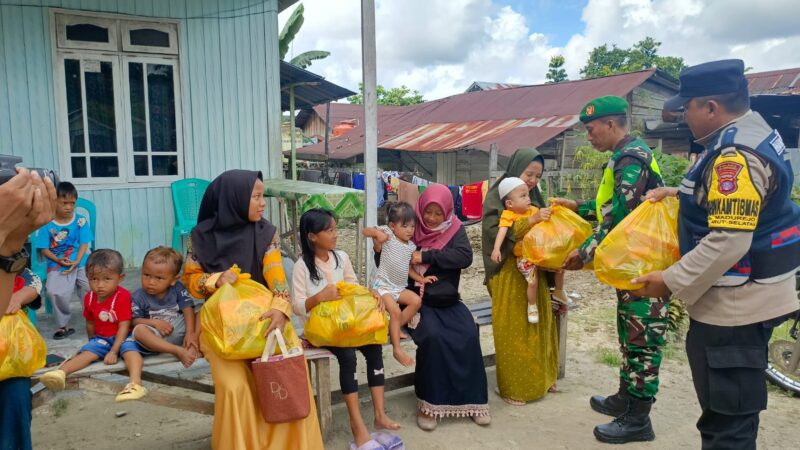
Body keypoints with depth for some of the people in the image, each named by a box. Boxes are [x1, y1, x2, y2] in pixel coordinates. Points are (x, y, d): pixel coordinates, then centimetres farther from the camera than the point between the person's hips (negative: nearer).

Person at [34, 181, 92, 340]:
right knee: (55, 292, -24)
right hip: (58, 265, -1)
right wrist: (59, 260, -14)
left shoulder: (80, 220, 2)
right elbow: (44, 249, 1)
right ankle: (63, 325, -2)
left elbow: (84, 244, 1)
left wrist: (76, 262, -13)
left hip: (81, 263, 1)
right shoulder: (46, 224, 0)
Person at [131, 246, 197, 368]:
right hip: (156, 338, -1)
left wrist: (190, 332, -23)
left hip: (179, 332, 2)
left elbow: (188, 309, -10)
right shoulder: (138, 297, -5)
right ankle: (178, 351, -39)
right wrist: (155, 323, -24)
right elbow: (135, 321, -7)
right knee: (139, 330, -32)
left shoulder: (177, 289, -2)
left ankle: (192, 348, -31)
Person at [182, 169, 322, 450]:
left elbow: (276, 277, -13)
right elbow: (190, 279, 5)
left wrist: (281, 309, -33)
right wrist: (217, 280, -17)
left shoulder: (265, 233, -3)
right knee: (234, 386, -24)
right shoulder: (204, 236, -5)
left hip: (261, 319, 1)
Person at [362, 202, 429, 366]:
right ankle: (397, 349, -16)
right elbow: (366, 231, -9)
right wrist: (377, 233, -29)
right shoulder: (388, 233, -7)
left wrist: (421, 279, 4)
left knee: (416, 301, -14)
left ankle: (394, 329, -1)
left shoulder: (411, 246, 9)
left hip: (400, 287, 7)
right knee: (395, 311, -24)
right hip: (383, 285, -6)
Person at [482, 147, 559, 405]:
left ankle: (539, 379, 27)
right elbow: (494, 231, -19)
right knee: (513, 331, -2)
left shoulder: (534, 198, 13)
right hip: (509, 274, -6)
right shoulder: (496, 196, -6)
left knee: (538, 326, 11)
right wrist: (530, 221, -25)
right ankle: (512, 387, 11)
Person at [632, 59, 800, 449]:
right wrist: (680, 193, 15)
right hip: (746, 297, 11)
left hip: (734, 303, -11)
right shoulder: (752, 133, 9)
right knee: (734, 413, 25)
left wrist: (670, 281, -20)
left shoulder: (736, 154, -24)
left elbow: (727, 242, -29)